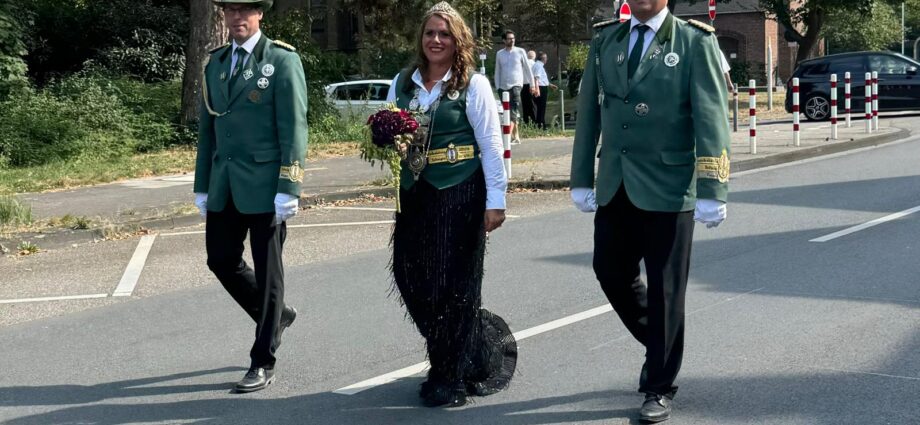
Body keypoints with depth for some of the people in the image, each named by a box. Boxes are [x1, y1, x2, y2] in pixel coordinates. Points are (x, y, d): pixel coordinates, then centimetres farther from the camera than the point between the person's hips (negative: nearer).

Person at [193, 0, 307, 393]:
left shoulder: (283, 60, -7)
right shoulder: (215, 63, 12)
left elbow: (294, 128, -11)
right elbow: (207, 129, 15)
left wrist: (288, 189, -17)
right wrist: (203, 186, 13)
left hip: (264, 184, -6)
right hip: (224, 184, 6)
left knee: (266, 270, 2)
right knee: (221, 260, 10)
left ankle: (263, 363, 12)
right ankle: (276, 314, 34)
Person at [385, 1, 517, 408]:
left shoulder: (473, 85, -4)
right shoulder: (403, 82, 10)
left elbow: (491, 145, -5)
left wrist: (496, 201, -9)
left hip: (459, 193, -5)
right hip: (414, 192, 5)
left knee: (454, 284, 0)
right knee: (414, 280, 5)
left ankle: (450, 377, 12)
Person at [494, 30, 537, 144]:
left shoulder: (520, 52, 4)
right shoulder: (499, 54, 9)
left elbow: (527, 69, 8)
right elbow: (497, 72, 13)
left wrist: (532, 84, 7)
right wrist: (497, 87, 7)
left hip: (516, 85, -3)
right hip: (503, 86, 4)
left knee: (514, 111, -17)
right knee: (508, 112, 7)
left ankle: (509, 135, -25)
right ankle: (516, 136, 15)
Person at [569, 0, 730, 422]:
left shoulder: (694, 42, -6)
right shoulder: (605, 39, 8)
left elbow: (711, 118, -12)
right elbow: (588, 112, 10)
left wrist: (711, 190, -18)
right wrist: (582, 178, 8)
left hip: (667, 188, -5)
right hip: (614, 186, 5)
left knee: (664, 290, 3)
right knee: (612, 274, 12)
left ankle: (660, 388, 17)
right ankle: (659, 346, 38)